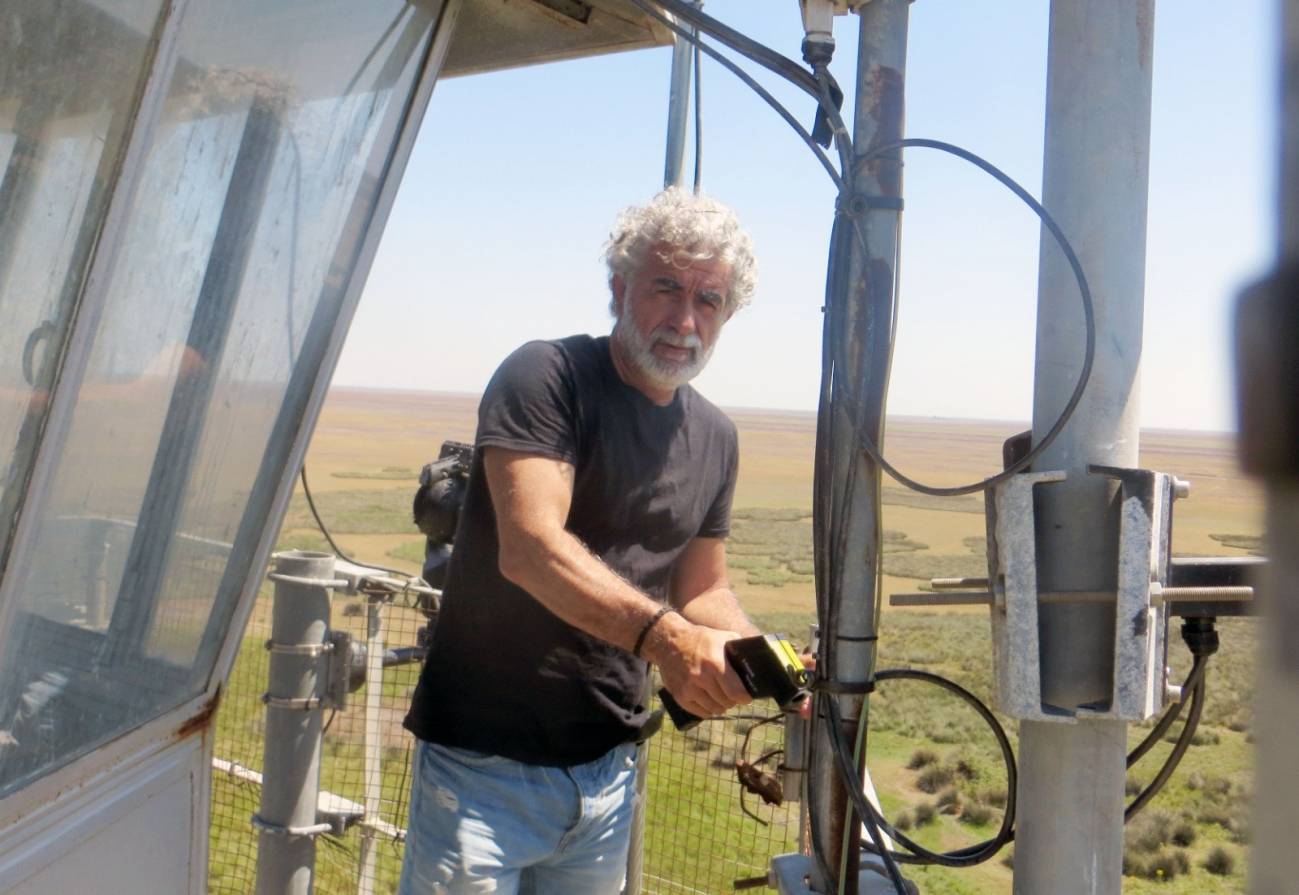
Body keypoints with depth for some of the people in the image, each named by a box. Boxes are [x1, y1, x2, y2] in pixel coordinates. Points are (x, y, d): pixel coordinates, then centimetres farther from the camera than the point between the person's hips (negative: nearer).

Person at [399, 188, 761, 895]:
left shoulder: (715, 438, 9)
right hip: (486, 762, -6)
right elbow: (531, 549, -24)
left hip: (608, 773, 6)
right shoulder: (545, 376, -11)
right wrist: (662, 636, -37)